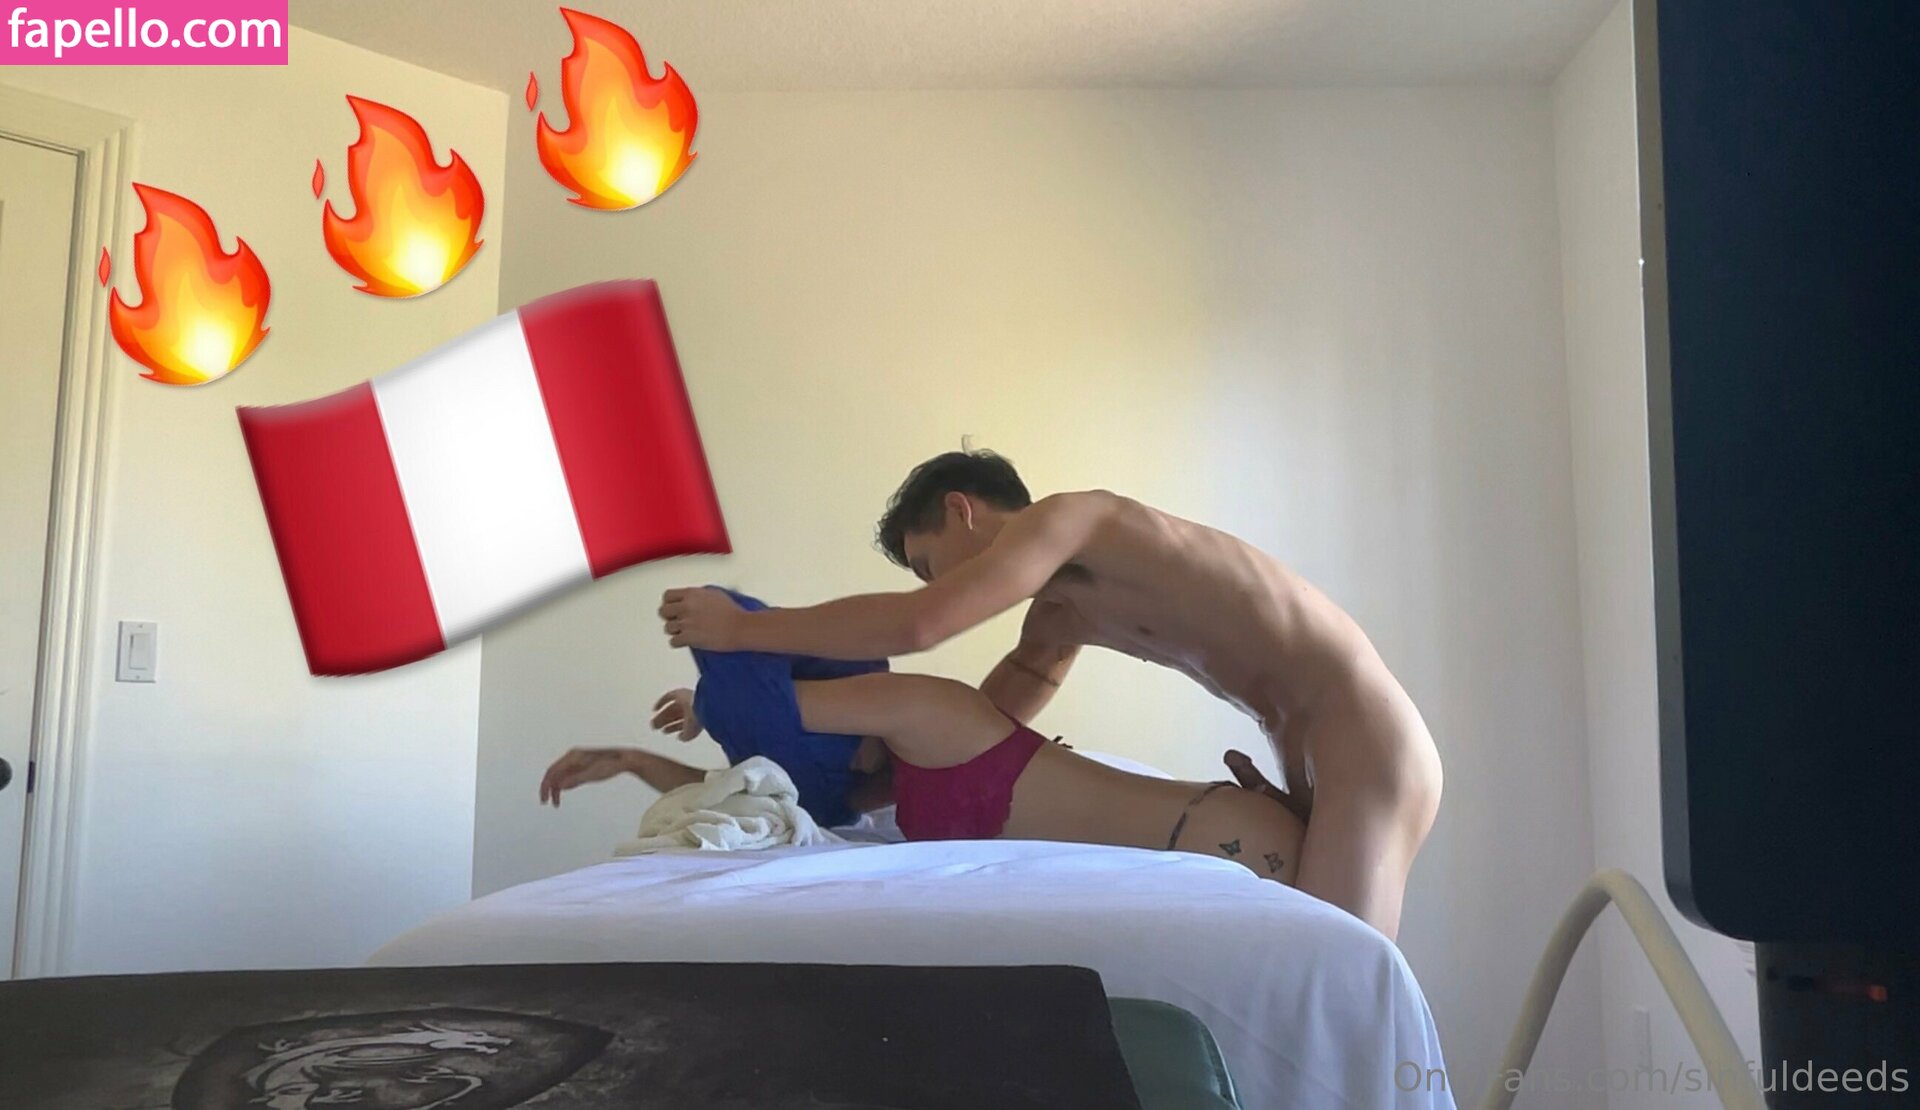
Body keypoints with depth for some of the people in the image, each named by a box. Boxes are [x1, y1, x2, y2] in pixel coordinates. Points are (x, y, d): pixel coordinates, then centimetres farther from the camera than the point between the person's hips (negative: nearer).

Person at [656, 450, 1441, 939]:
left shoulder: (1066, 517, -9)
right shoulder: (1061, 610, 18)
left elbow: (916, 626, -23)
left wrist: (740, 628, -11)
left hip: (1362, 743, -9)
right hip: (1324, 754, 9)